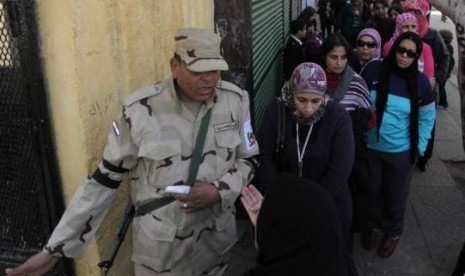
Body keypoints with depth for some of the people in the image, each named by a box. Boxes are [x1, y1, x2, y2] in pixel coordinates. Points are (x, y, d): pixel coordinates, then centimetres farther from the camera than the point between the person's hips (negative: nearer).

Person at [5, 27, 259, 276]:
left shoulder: (236, 101, -9)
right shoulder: (141, 110, -17)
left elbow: (249, 161, 1)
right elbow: (104, 180, -9)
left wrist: (218, 191, -19)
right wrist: (54, 248, -10)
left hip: (217, 240, 3)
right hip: (160, 247, -2)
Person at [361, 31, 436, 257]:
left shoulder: (420, 82, -7)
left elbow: (427, 117, 2)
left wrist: (419, 147, -2)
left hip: (401, 151, 0)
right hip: (371, 147, 0)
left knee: (396, 194, 16)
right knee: (372, 190, 17)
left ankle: (393, 232, 39)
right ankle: (371, 226, 42)